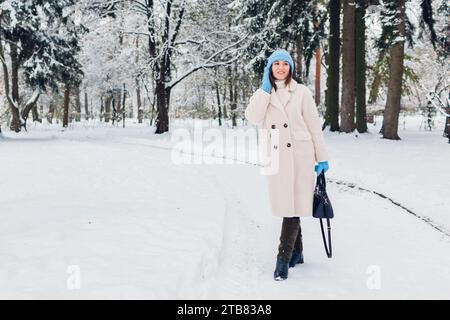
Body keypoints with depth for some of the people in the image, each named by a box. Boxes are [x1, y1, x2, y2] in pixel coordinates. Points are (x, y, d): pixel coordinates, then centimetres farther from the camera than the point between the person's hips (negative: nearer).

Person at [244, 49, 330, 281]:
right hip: (275, 156, 3)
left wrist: (322, 158, 1)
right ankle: (297, 253, 26)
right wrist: (266, 89, -8)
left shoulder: (301, 92, 2)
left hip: (299, 155, -3)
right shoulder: (263, 94, 11)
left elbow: (314, 126, 3)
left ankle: (283, 259, -7)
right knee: (284, 206, 10)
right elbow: (253, 118, -8)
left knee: (293, 207, -10)